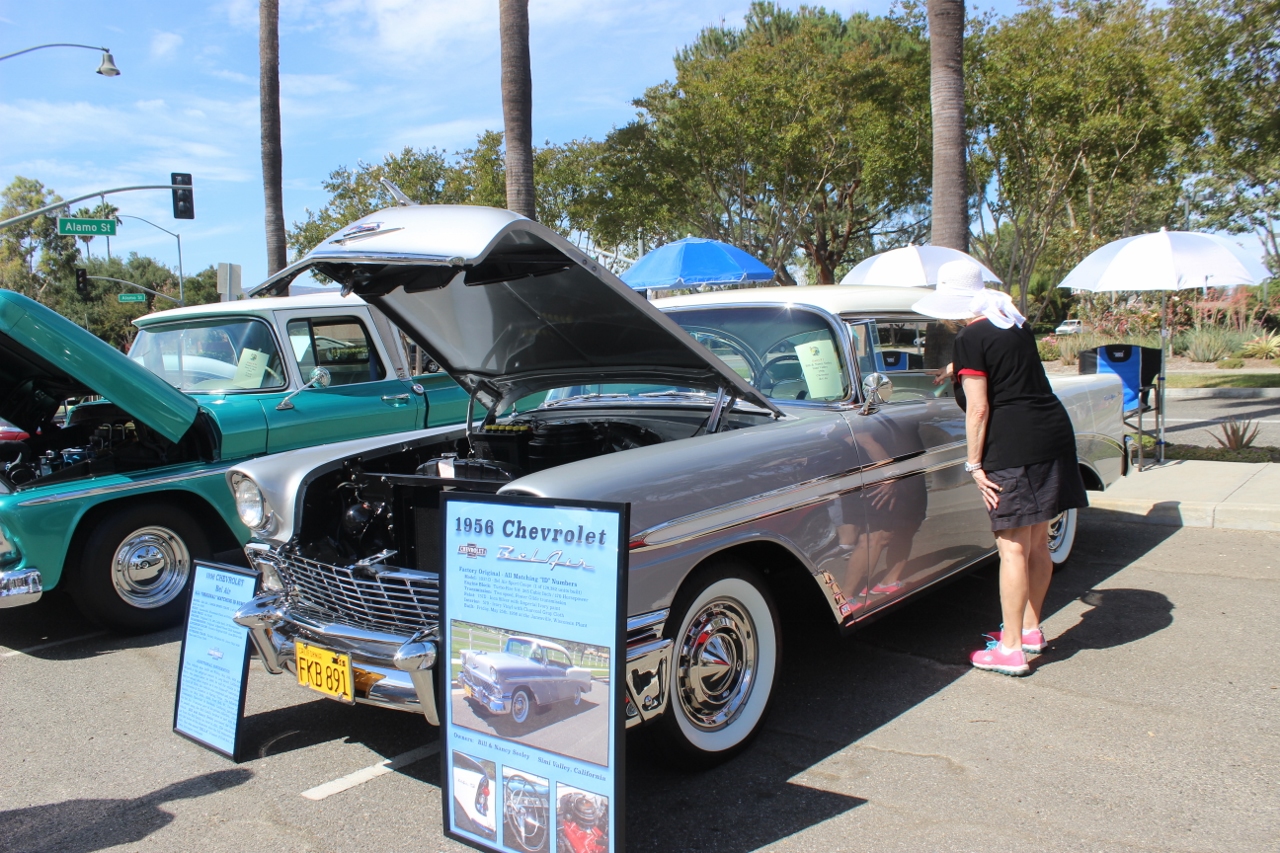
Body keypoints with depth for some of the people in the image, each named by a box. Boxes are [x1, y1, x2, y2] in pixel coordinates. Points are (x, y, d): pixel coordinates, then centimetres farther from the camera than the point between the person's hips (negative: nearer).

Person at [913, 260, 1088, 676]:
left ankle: (1011, 650, 2)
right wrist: (954, 369, 46)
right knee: (1037, 543, 16)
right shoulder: (1015, 324, 15)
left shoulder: (971, 339, -9)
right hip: (1054, 434, 9)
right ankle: (1030, 629, 28)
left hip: (1015, 447, -9)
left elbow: (978, 408, -13)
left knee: (1013, 548, -4)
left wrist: (974, 463, -7)